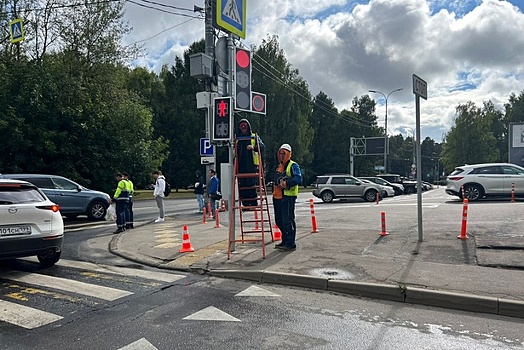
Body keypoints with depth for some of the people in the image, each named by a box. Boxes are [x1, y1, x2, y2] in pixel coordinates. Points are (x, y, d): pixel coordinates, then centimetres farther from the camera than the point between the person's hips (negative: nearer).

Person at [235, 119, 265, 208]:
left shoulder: (254, 137, 8)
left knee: (251, 184, -9)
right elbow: (235, 152, 27)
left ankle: (254, 203, -2)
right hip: (241, 165, 4)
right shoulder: (237, 139, 19)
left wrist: (254, 147, -23)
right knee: (242, 185, 1)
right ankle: (245, 204, 9)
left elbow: (263, 147, -4)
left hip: (252, 165, -4)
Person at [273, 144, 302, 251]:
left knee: (288, 220, -8)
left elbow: (298, 179, -20)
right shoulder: (279, 166, 21)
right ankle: (285, 241, 27)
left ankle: (291, 243, -2)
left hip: (288, 196, -9)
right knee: (279, 221, 14)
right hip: (277, 197, 9)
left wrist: (286, 183, -28)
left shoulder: (293, 165, -6)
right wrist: (274, 188, 19)